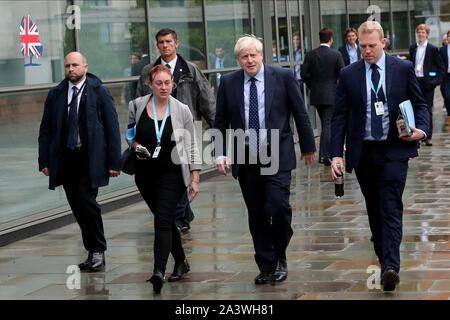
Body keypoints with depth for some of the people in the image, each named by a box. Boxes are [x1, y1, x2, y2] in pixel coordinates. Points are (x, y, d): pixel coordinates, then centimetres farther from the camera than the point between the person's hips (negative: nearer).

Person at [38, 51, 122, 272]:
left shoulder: (99, 92, -1)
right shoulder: (55, 95, 9)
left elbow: (112, 127, -2)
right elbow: (46, 130, 10)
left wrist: (114, 162, -6)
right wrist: (44, 161, 3)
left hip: (90, 159, -4)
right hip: (65, 158, 4)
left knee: (87, 201, -14)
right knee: (77, 207, 4)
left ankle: (98, 251, 0)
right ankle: (94, 252, 15)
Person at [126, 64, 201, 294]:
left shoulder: (182, 111, -4)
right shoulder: (137, 106, 0)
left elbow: (191, 146, 1)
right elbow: (130, 134, 15)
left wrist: (195, 178, -2)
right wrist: (136, 146, -7)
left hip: (172, 174, -3)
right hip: (145, 173, 3)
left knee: (163, 220, -16)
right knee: (165, 220, 15)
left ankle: (159, 271, -24)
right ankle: (181, 262, 33)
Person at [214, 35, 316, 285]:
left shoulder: (283, 77, -2)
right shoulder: (228, 83, 4)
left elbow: (300, 113, 5)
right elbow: (221, 122, 9)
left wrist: (308, 147, 8)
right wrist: (221, 153, 0)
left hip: (277, 155, -2)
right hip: (245, 158, 2)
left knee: (278, 207, -14)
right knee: (257, 215, 6)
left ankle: (280, 257, 10)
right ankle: (266, 267, 17)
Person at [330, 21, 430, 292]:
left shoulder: (404, 69, 0)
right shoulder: (349, 75, 3)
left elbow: (420, 104, 7)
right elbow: (340, 117, 4)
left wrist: (422, 129, -14)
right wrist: (337, 154, -3)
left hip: (394, 150, -2)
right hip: (363, 152, 3)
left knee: (391, 207, -12)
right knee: (374, 209, 11)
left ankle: (391, 267, -19)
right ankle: (385, 259, 26)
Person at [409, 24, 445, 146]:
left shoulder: (432, 49, -3)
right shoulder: (412, 48, 9)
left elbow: (441, 66, -1)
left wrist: (437, 80, -9)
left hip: (427, 82, -3)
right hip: (415, 81, 3)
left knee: (428, 110, -1)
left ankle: (428, 137, 3)